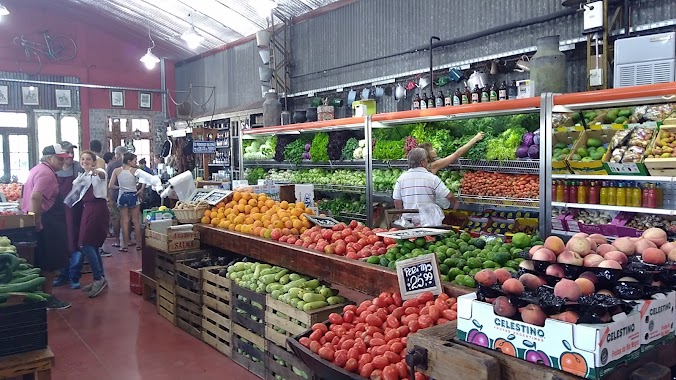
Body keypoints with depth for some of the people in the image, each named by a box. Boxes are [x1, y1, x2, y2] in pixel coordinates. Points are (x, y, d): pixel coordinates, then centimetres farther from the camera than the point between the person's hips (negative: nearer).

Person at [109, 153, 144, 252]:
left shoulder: (116, 171, -1)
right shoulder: (135, 170, -7)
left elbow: (110, 185, -3)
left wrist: (119, 187, 14)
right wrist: (141, 189, -8)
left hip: (122, 196, 2)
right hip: (133, 196, -2)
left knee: (125, 221, 6)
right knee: (136, 221, 7)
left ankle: (125, 245, 8)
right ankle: (138, 244, 12)